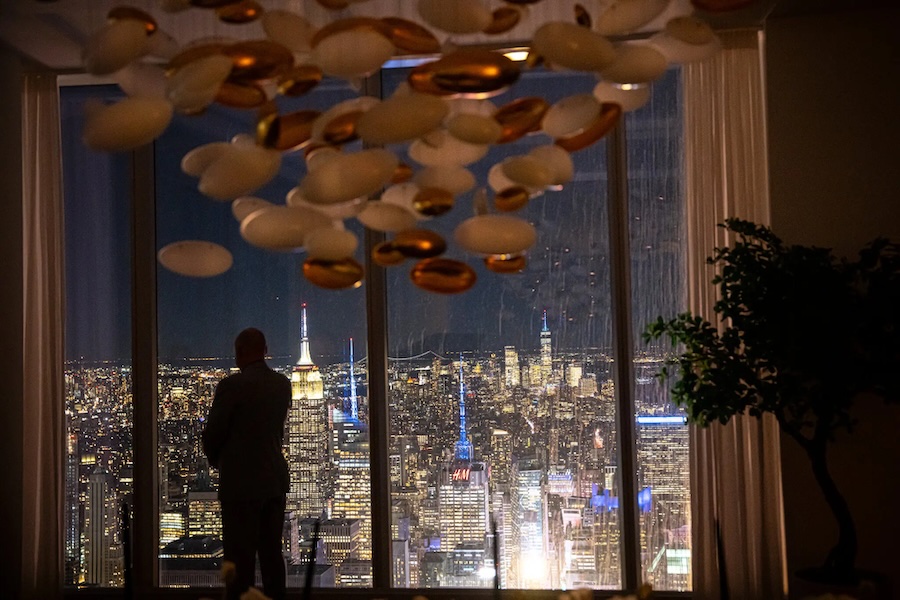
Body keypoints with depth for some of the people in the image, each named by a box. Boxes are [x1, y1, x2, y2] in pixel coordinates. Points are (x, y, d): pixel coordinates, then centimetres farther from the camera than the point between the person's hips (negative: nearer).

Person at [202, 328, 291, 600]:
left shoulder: (232, 385, -15)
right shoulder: (283, 384, 5)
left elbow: (212, 434, -8)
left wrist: (216, 460, 13)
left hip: (241, 482, -7)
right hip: (275, 479, 7)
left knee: (240, 559, -2)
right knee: (272, 554, 13)